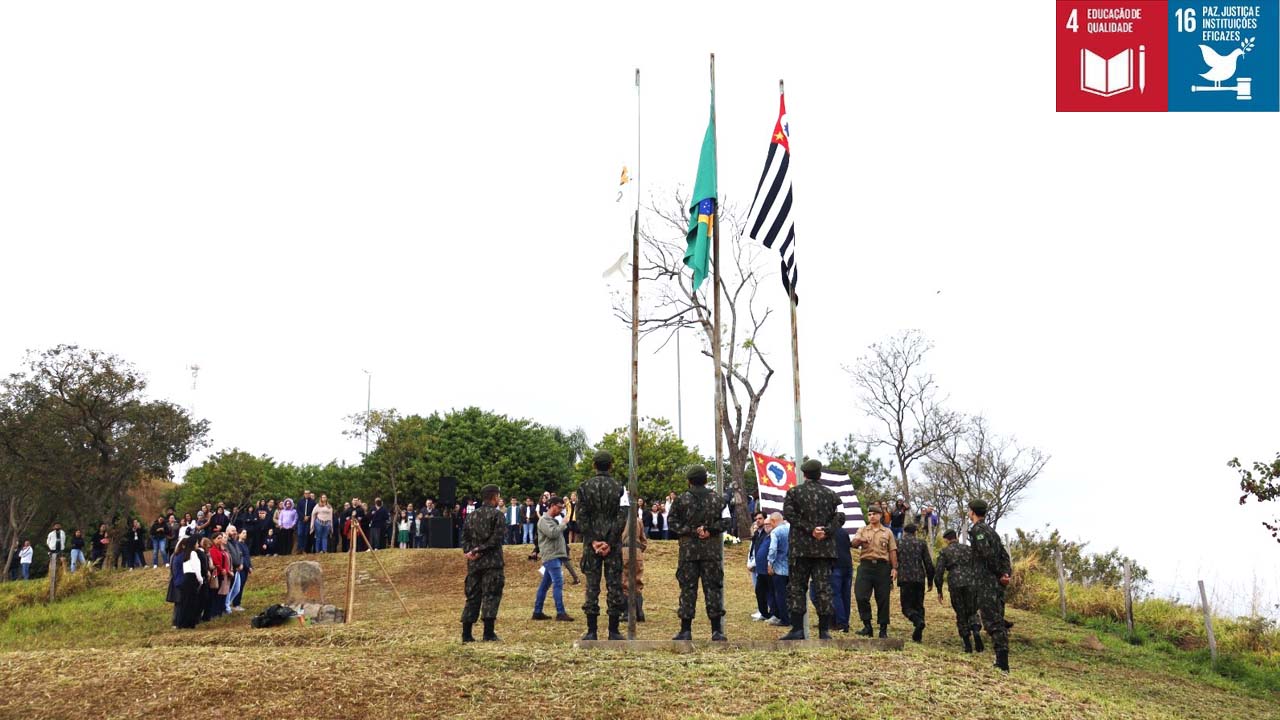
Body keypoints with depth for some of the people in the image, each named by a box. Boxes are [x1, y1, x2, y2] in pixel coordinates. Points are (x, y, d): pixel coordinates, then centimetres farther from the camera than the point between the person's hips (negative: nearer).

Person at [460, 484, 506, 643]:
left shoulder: (471, 515, 14)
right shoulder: (497, 515, -5)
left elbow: (465, 536, 8)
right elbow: (496, 538, -14)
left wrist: (469, 551, -4)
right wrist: (480, 550, -11)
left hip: (474, 563, 6)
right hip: (492, 562, -6)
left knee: (473, 596, 10)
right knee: (491, 595, -4)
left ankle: (466, 634, 9)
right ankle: (488, 634, -8)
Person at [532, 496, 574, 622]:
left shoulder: (555, 520, 22)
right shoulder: (544, 520, -8)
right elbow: (552, 533, -21)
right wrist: (563, 524, -10)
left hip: (557, 556, 9)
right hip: (551, 556, -9)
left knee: (545, 584, 11)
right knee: (558, 583, -15)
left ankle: (537, 612, 14)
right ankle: (560, 613, -17)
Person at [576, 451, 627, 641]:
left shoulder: (584, 487, 1)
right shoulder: (619, 487, -1)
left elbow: (581, 517, -4)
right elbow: (622, 517, -8)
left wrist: (593, 540, -4)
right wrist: (611, 543, -8)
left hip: (591, 543, 1)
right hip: (614, 543, -1)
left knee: (592, 586, 4)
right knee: (614, 586, 3)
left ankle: (591, 631, 3)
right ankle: (613, 631, 4)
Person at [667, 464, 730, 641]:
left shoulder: (682, 500, 0)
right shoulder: (718, 499, 4)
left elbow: (671, 522, -3)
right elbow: (726, 520, 0)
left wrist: (689, 531, -3)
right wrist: (710, 531, -4)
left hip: (688, 549, -1)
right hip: (712, 550, 1)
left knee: (687, 588, 3)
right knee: (713, 587, 4)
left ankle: (686, 630, 3)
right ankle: (717, 630, 3)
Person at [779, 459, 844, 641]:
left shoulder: (794, 492, 2)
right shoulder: (831, 494, 9)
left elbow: (789, 514, -10)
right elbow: (840, 517, -1)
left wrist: (810, 529, -11)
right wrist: (826, 531, -9)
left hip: (800, 548, -2)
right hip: (825, 548, 2)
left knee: (796, 587, 3)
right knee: (823, 588, 4)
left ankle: (797, 629, -4)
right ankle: (824, 630, 2)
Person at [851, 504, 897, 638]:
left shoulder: (887, 532, 14)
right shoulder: (862, 530, 14)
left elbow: (892, 551, 9)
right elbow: (854, 543, -2)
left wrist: (894, 568, -1)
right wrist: (861, 540, -25)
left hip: (882, 566, 0)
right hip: (866, 565, 0)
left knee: (883, 599, 0)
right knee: (861, 596, -10)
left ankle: (883, 629, 7)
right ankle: (867, 626, -1)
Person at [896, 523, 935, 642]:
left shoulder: (898, 543, 5)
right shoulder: (921, 543, 9)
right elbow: (929, 563, 7)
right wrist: (930, 581, 15)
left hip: (905, 579, -2)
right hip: (919, 579, 2)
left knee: (907, 606, 2)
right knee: (918, 605, 11)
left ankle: (918, 621, -28)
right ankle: (917, 636, 5)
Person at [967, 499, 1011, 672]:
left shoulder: (977, 530, -10)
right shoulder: (991, 531, 20)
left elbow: (988, 554, -20)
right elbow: (1004, 555, 15)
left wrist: (1000, 573, -9)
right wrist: (1006, 573, 2)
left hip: (986, 583, -9)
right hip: (997, 583, 9)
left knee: (992, 622, -11)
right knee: (997, 621, 13)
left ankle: (1002, 665, -14)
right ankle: (1002, 662, 15)